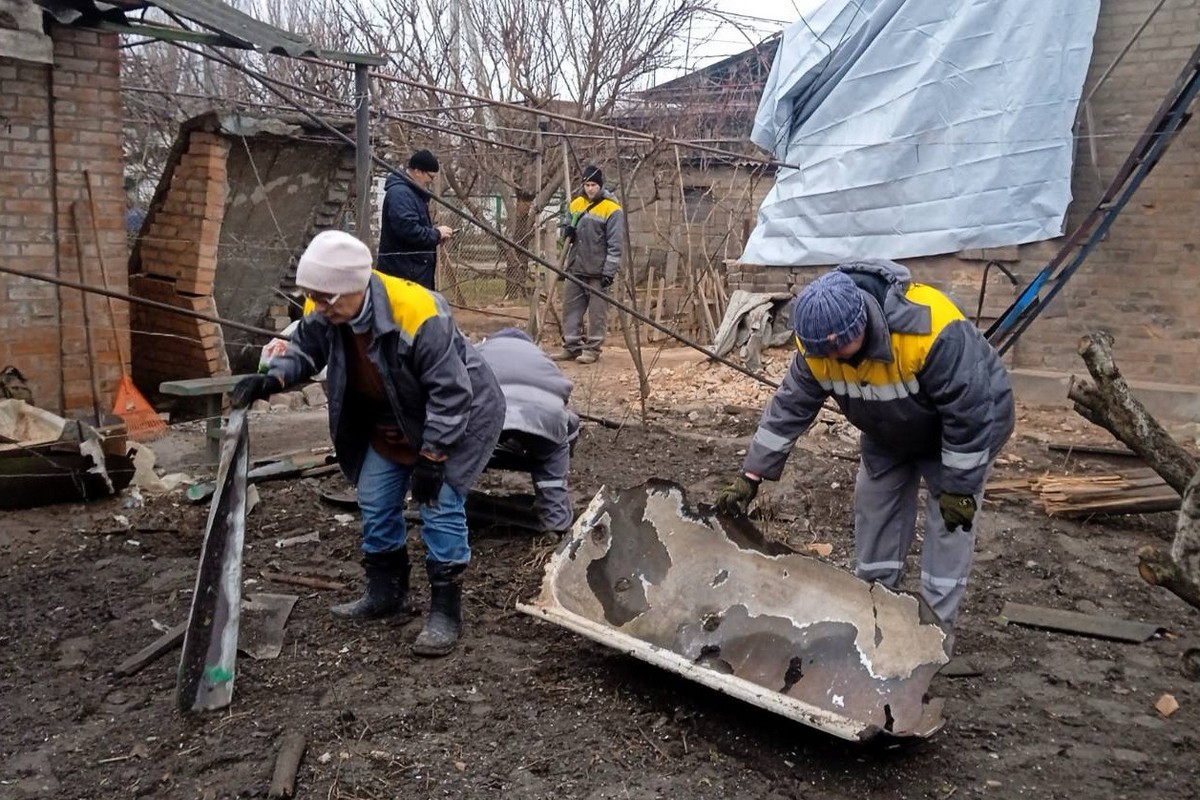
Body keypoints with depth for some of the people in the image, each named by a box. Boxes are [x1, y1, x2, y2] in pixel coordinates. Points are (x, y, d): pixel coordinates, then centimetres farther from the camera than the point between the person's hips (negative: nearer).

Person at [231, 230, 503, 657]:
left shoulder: (418, 314, -37)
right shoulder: (323, 312, -17)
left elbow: (450, 392, -31)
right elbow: (304, 349, 3)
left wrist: (431, 457, -28)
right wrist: (271, 379, -19)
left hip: (454, 417, -7)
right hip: (389, 424, 7)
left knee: (440, 506, -12)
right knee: (375, 502, 10)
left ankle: (446, 613, 0)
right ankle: (385, 591, 29)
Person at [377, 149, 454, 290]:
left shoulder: (413, 193, 19)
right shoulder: (400, 193, -15)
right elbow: (407, 229, -26)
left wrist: (436, 233, 7)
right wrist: (436, 234, -13)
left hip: (416, 269, 11)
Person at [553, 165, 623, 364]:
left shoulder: (612, 209, -8)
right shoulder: (575, 204, 11)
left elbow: (615, 245, -10)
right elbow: (565, 227, 24)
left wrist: (609, 271, -15)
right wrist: (567, 232, -2)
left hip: (598, 271, -6)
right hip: (575, 268, 6)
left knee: (597, 311, -1)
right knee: (571, 307, 9)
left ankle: (592, 349, 7)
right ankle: (571, 346, 17)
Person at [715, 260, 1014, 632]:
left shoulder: (930, 330, -43)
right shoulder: (816, 345, -25)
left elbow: (968, 412, -34)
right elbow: (789, 406, -15)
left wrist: (958, 486, -26)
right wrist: (752, 475, -17)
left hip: (966, 428, -5)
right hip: (890, 435, 6)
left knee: (950, 522, -8)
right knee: (873, 511, 6)